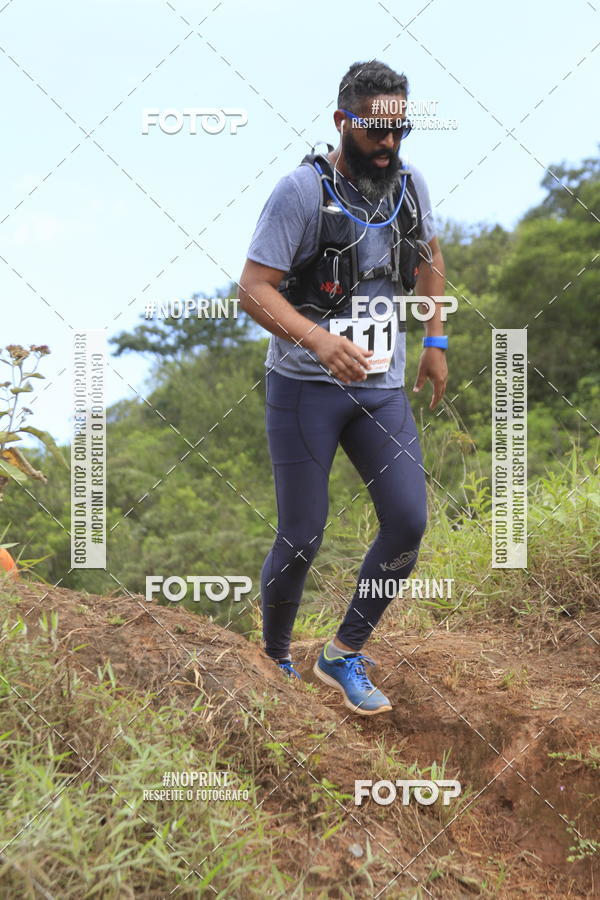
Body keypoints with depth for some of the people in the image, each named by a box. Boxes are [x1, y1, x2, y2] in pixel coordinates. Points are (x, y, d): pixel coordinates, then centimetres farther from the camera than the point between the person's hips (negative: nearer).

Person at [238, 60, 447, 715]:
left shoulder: (410, 184, 4)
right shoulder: (302, 190, -13)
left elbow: (430, 257, 24)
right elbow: (253, 289, -17)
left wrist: (434, 341, 17)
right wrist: (318, 340, -33)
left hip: (382, 388, 5)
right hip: (304, 388, -5)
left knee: (408, 523, -7)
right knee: (301, 539, -2)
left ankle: (344, 655, 12)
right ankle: (274, 661, 24)